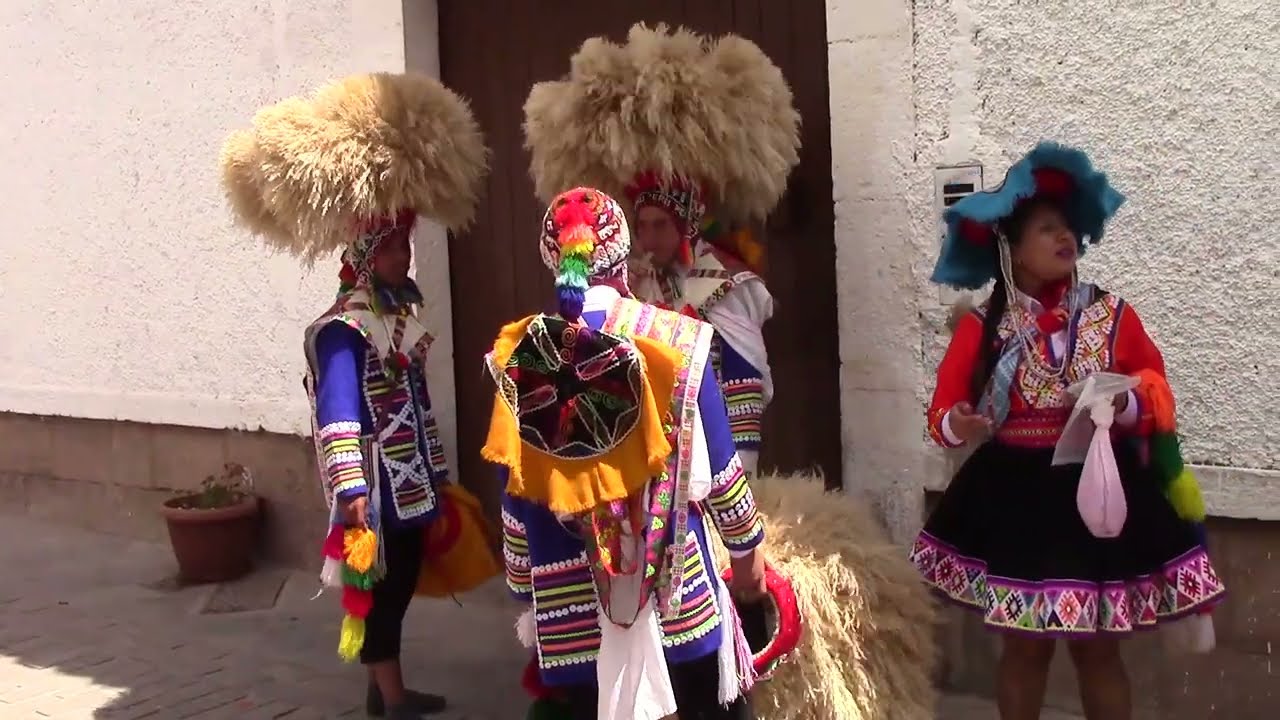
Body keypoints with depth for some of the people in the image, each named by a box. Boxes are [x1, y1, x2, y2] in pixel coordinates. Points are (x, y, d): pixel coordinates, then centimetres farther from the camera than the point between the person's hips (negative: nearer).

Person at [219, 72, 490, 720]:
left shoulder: (402, 310, 10)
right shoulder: (341, 330, -17)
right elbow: (337, 413, -23)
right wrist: (350, 485, -28)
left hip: (410, 477, 9)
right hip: (377, 483, -9)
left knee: (402, 578, 16)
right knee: (378, 582, 2)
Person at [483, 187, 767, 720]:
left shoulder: (516, 358, 0)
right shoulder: (672, 341, -6)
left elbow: (514, 496, 4)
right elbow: (716, 464, -1)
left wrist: (525, 589, 15)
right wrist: (747, 545, 14)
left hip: (567, 597, 2)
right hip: (676, 581, -1)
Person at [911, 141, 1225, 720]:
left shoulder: (1113, 316, 0)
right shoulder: (981, 329, -4)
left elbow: (1158, 393, 2)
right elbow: (945, 408, -5)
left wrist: (1125, 404, -20)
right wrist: (955, 424, -28)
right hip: (1015, 502, -1)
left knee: (1098, 649, 10)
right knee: (1024, 646, 10)